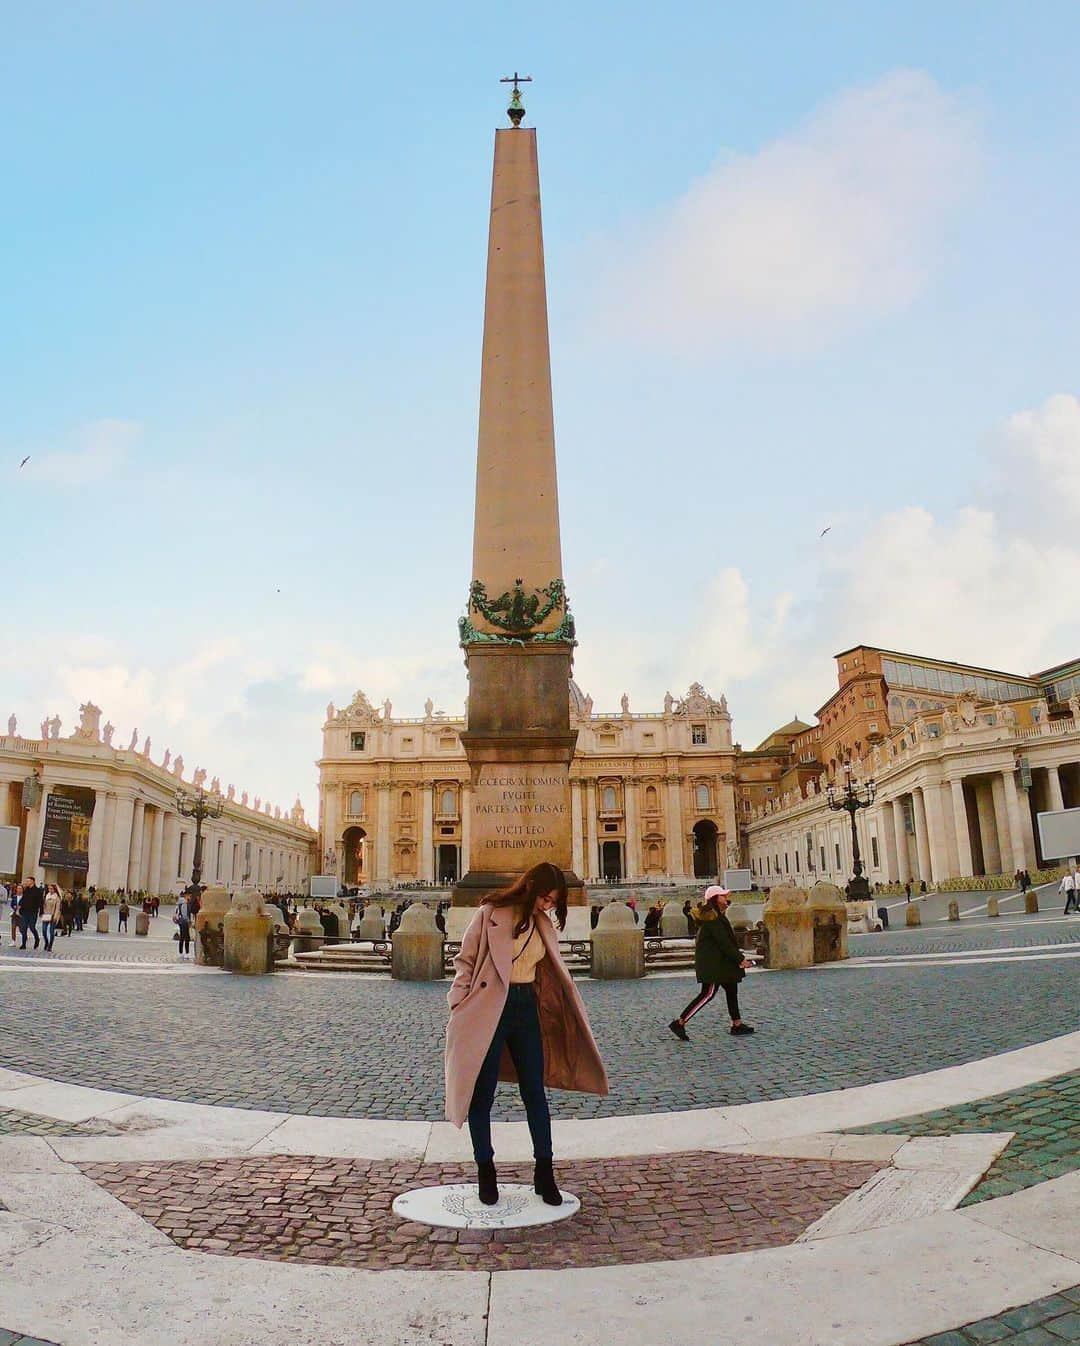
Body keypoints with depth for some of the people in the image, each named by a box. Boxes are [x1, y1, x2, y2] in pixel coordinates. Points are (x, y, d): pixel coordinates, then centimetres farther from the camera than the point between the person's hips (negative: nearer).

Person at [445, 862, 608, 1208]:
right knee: (482, 1093, 6)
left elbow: (553, 974, 16)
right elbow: (465, 961, -4)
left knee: (535, 1090, 6)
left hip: (527, 1008, 5)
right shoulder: (489, 914, -8)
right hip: (488, 1010, -5)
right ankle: (485, 1171, 21)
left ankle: (544, 1173, 15)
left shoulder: (543, 925, 9)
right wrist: (460, 1005, -10)